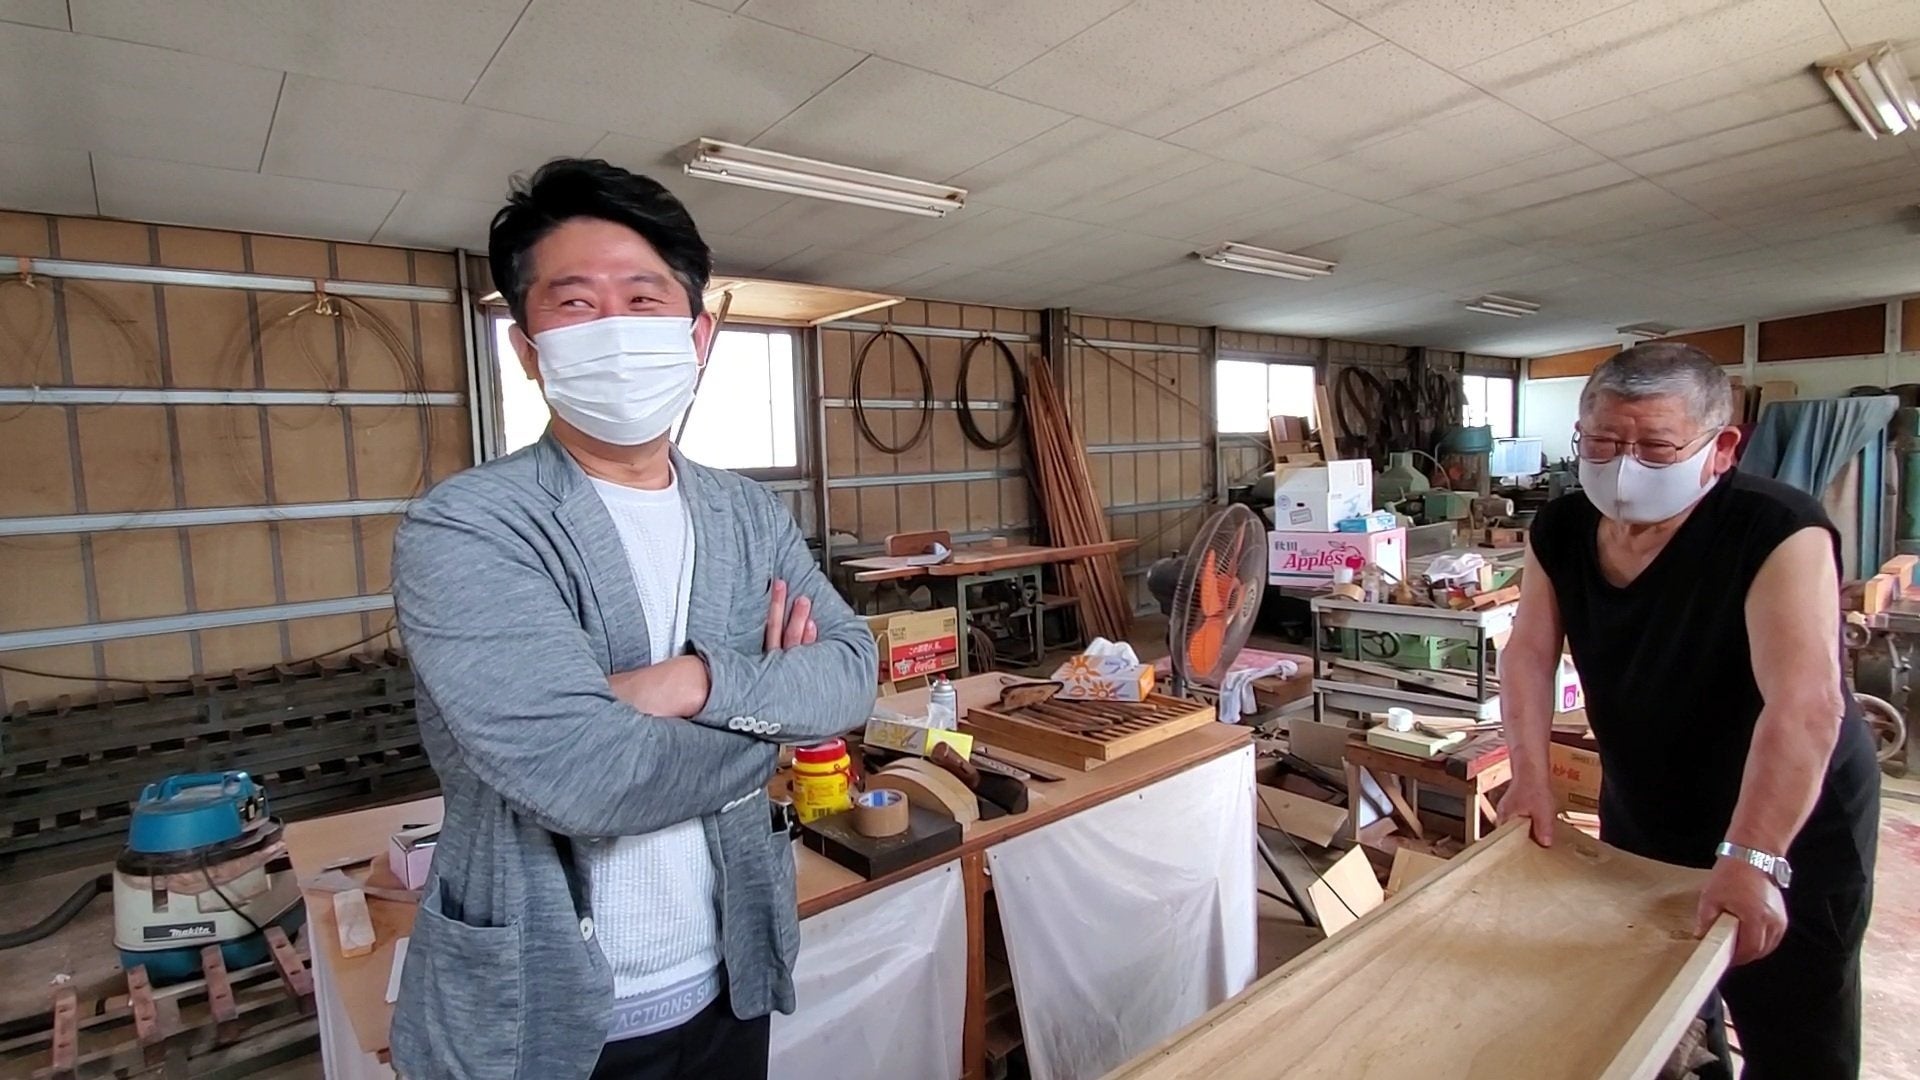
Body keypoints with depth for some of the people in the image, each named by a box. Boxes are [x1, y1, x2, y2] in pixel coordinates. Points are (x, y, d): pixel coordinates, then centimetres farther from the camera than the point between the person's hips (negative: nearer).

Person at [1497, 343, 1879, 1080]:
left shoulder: (1779, 533, -26)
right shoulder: (1560, 531, -8)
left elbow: (1805, 704, -35)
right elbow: (1529, 654, -6)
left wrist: (1752, 859, -40)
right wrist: (1530, 777, -15)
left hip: (1791, 826, -5)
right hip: (1638, 819, 5)